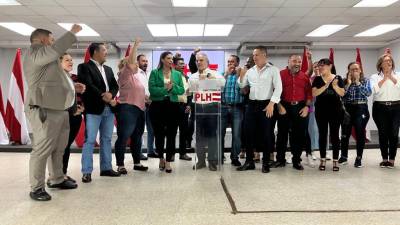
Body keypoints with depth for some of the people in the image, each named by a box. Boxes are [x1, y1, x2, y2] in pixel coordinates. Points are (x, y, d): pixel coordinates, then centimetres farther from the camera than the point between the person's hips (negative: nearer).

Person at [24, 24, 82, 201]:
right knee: (42, 150, -7)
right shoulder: (34, 53, -6)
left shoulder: (47, 57, 25)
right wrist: (72, 33, -16)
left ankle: (57, 180, 25)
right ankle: (36, 188, 0)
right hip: (44, 111, -10)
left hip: (59, 110, 10)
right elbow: (56, 49, -25)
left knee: (58, 148, 14)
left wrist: (74, 87, 18)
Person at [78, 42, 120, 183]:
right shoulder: (84, 67, -1)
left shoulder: (108, 69, 20)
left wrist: (110, 95, -9)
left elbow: (115, 86, 12)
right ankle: (87, 172, 0)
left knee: (106, 140, 11)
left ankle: (106, 168, 19)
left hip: (109, 109, 7)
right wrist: (103, 96, -16)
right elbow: (88, 85, -13)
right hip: (93, 109, -7)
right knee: (89, 141, -4)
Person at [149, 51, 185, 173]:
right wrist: (165, 89, -18)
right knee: (159, 134, 7)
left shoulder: (177, 74, 9)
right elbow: (152, 89, -10)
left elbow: (182, 90, 3)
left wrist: (173, 87, -14)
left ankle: (168, 161, 12)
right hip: (157, 106, -2)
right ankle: (161, 158, 28)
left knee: (171, 135, 2)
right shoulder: (155, 73, 2)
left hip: (173, 106, 2)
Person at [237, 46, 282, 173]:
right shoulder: (250, 71, 13)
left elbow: (278, 88, -7)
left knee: (266, 134, 2)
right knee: (249, 133, 5)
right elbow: (241, 85, 17)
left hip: (266, 105, -4)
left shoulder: (273, 70, -1)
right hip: (252, 105, 5)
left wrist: (271, 103, -16)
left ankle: (266, 163, 13)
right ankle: (249, 162, 16)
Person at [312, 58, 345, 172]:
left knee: (334, 134, 2)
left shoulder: (338, 78, 2)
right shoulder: (317, 79, 4)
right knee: (322, 134, 5)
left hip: (335, 110, -1)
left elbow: (342, 94, -2)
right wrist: (325, 86, -17)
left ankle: (335, 160, 10)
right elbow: (314, 93, -8)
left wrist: (335, 86, -18)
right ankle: (323, 160, 15)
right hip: (321, 110, 1)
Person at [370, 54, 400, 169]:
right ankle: (384, 158, 13)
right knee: (383, 133, 1)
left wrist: (391, 77, -7)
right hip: (380, 108, -1)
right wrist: (384, 78, -7)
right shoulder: (375, 77, 7)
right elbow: (374, 89, -10)